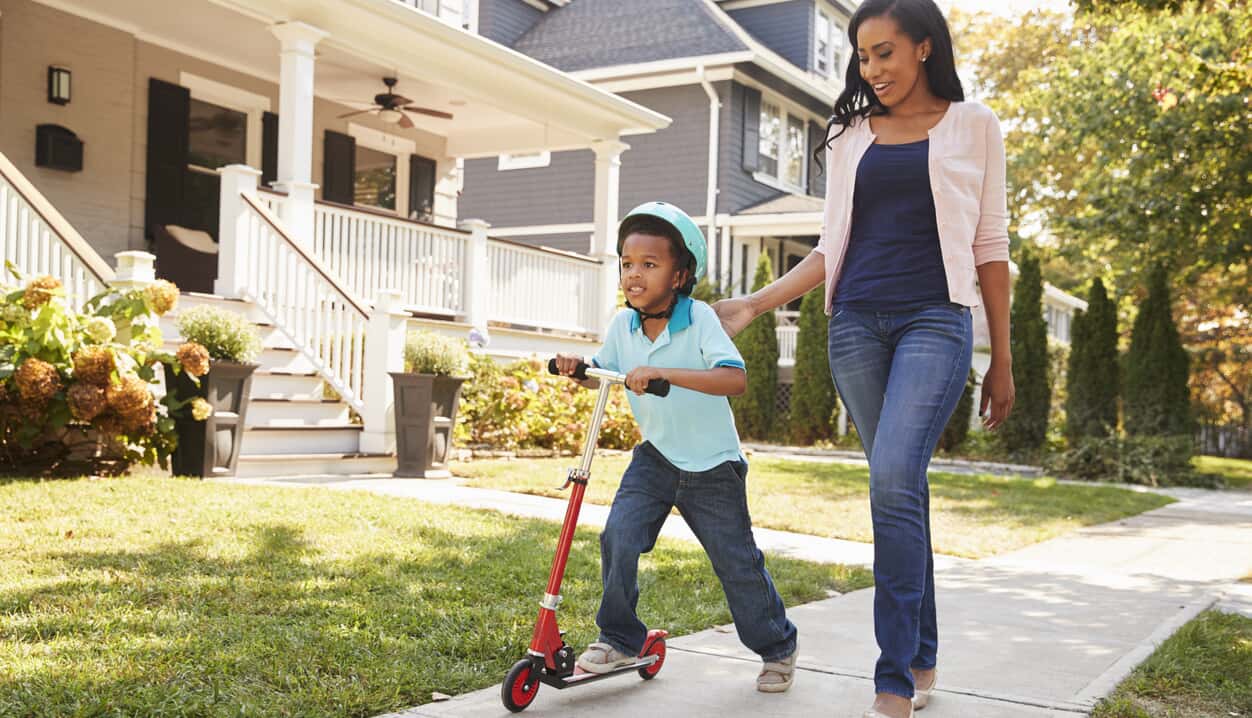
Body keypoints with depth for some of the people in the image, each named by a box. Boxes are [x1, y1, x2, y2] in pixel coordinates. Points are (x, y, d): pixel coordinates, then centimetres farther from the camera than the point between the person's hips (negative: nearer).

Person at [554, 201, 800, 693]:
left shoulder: (699, 319, -21)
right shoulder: (622, 324, -6)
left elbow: (735, 379, -35)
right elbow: (600, 375, 11)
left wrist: (664, 373, -44)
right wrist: (577, 368, -12)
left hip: (712, 465, -4)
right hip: (655, 455, 4)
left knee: (737, 564, 5)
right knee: (619, 538, -15)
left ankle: (778, 649, 29)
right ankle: (620, 639, 6)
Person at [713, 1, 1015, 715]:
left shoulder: (973, 125, 7)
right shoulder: (850, 137, 15)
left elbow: (990, 248, 6)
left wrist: (1002, 361, 4)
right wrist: (754, 305, 2)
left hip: (935, 320, -4)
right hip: (857, 324, 4)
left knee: (893, 481, -19)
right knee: (901, 489, 5)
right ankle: (923, 661, 17)